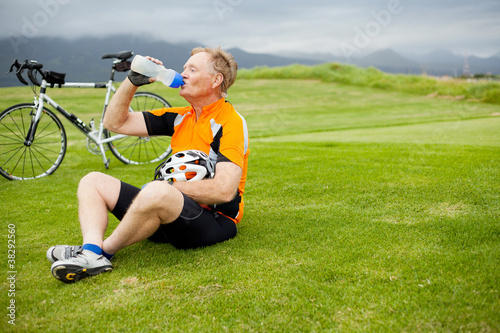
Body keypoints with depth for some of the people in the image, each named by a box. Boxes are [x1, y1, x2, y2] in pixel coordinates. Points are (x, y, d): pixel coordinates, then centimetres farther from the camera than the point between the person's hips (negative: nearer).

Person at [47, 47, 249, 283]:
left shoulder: (231, 122, -11)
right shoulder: (180, 117, 13)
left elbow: (224, 190, -24)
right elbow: (115, 122, 16)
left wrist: (170, 187, -14)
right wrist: (132, 81, 3)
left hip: (213, 220, -9)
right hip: (172, 212, 9)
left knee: (156, 191, -41)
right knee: (92, 181, 8)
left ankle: (104, 251, -16)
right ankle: (91, 252, -20)